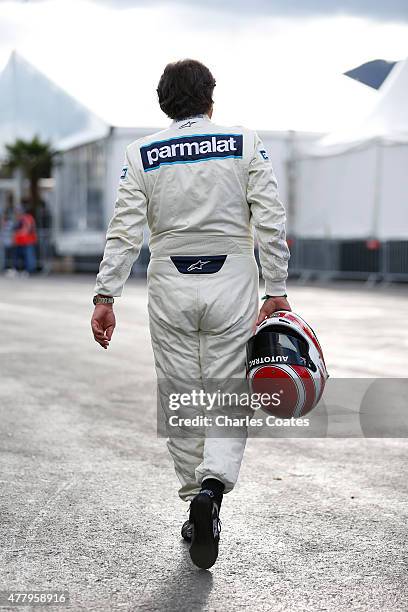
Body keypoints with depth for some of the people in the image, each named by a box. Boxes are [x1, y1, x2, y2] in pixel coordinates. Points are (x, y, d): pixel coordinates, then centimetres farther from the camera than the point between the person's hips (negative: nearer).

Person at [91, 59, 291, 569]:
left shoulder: (142, 154, 2)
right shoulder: (245, 143, 0)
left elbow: (125, 231, -5)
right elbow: (270, 223, -7)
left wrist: (104, 298, -5)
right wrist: (276, 292, -3)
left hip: (170, 286, 1)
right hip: (232, 283, -1)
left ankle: (197, 508, 16)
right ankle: (212, 485, -19)